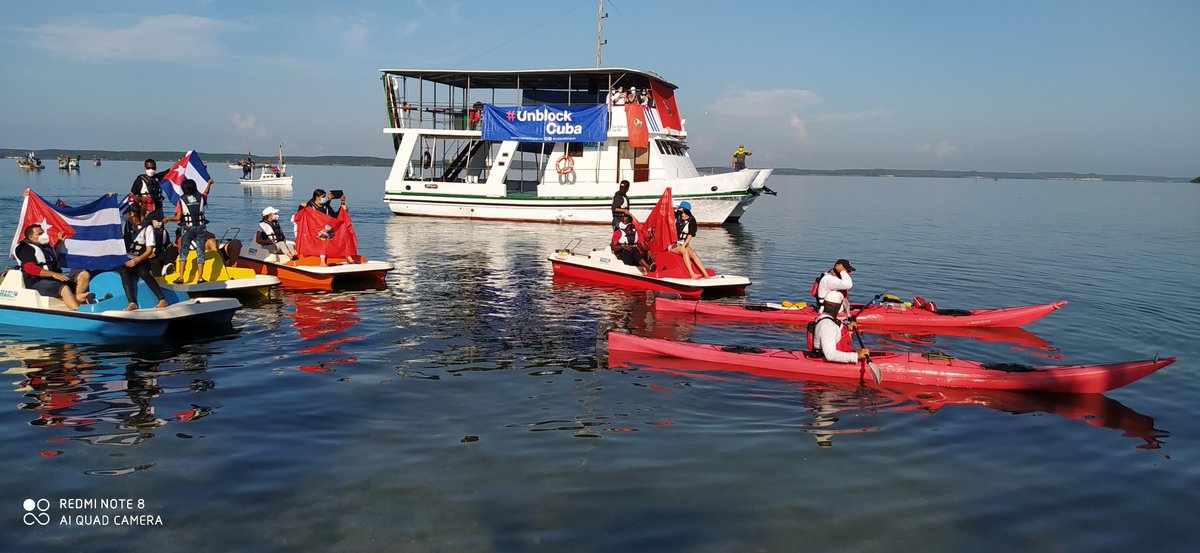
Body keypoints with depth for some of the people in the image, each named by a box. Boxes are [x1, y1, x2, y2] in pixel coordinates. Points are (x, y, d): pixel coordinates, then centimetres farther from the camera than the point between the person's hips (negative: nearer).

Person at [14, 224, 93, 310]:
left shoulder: (46, 245, 27)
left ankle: (78, 296, -36)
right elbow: (30, 268, -17)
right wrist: (54, 274, -26)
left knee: (84, 274, -11)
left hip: (56, 278, 8)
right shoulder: (26, 249, 0)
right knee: (64, 288, -38)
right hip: (38, 282, -8)